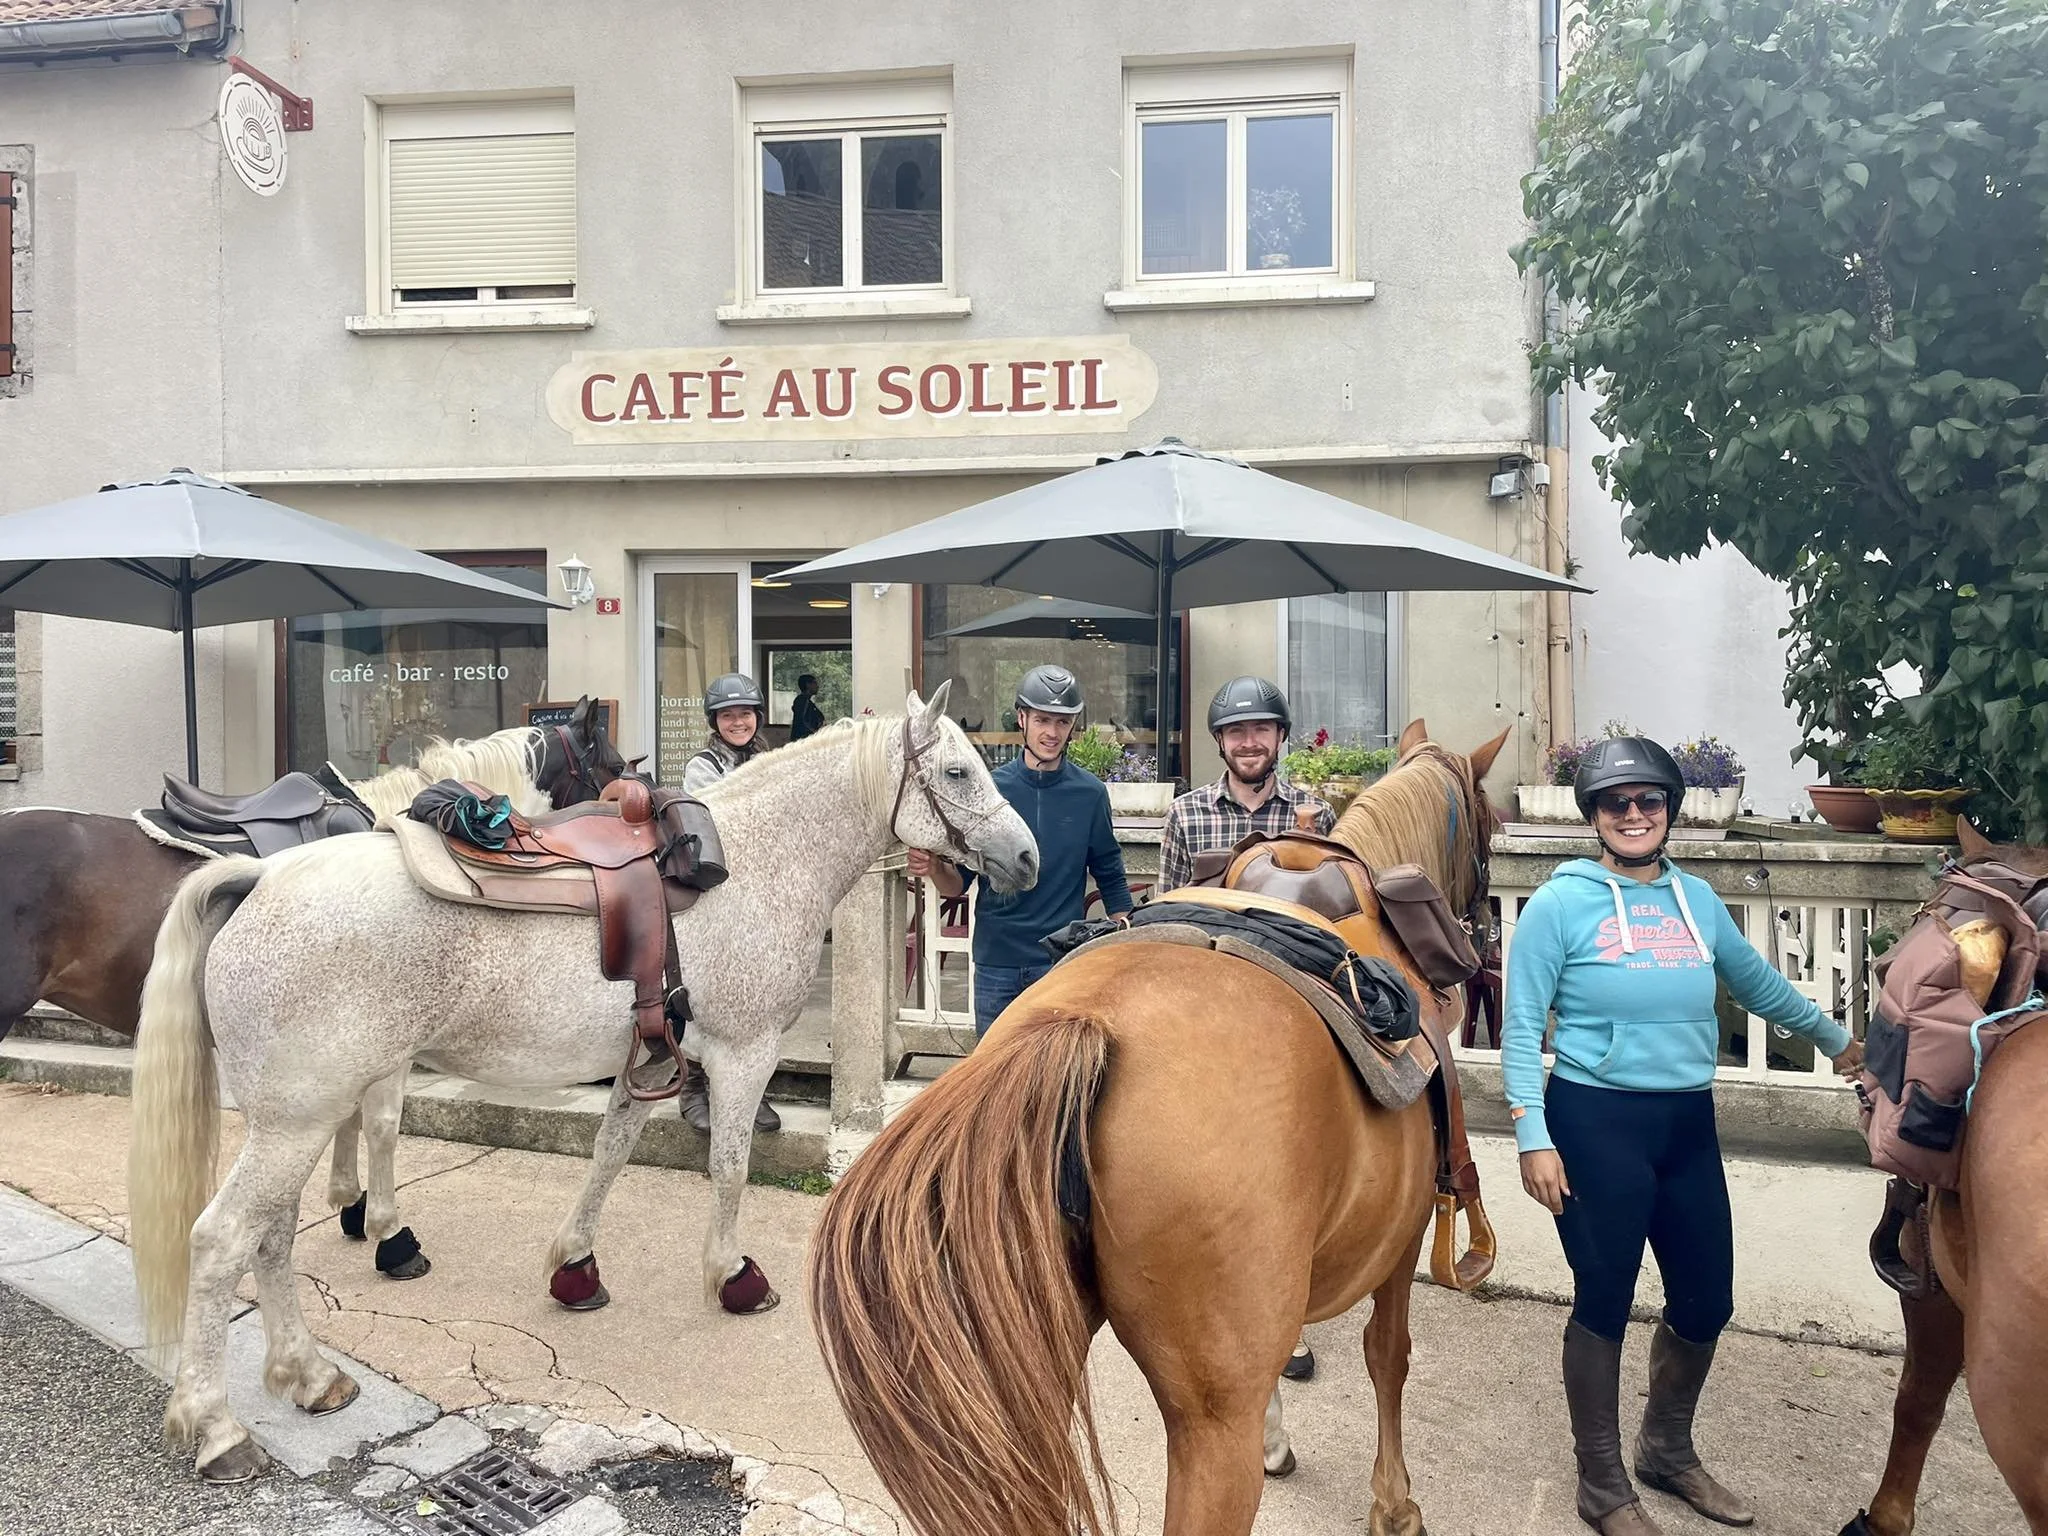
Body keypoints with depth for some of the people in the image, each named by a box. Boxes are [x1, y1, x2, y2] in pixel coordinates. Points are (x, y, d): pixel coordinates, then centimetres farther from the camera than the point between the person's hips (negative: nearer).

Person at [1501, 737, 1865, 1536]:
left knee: (1707, 1301, 14)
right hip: (1596, 1121, -6)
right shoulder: (1562, 902, -8)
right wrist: (1533, 1138, -16)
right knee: (1604, 1303, 4)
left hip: (1689, 1124, 6)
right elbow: (1521, 1026, -10)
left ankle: (1668, 1450, 40)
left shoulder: (1698, 899, 8)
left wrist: (1836, 1038, 35)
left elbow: (1759, 984, 25)